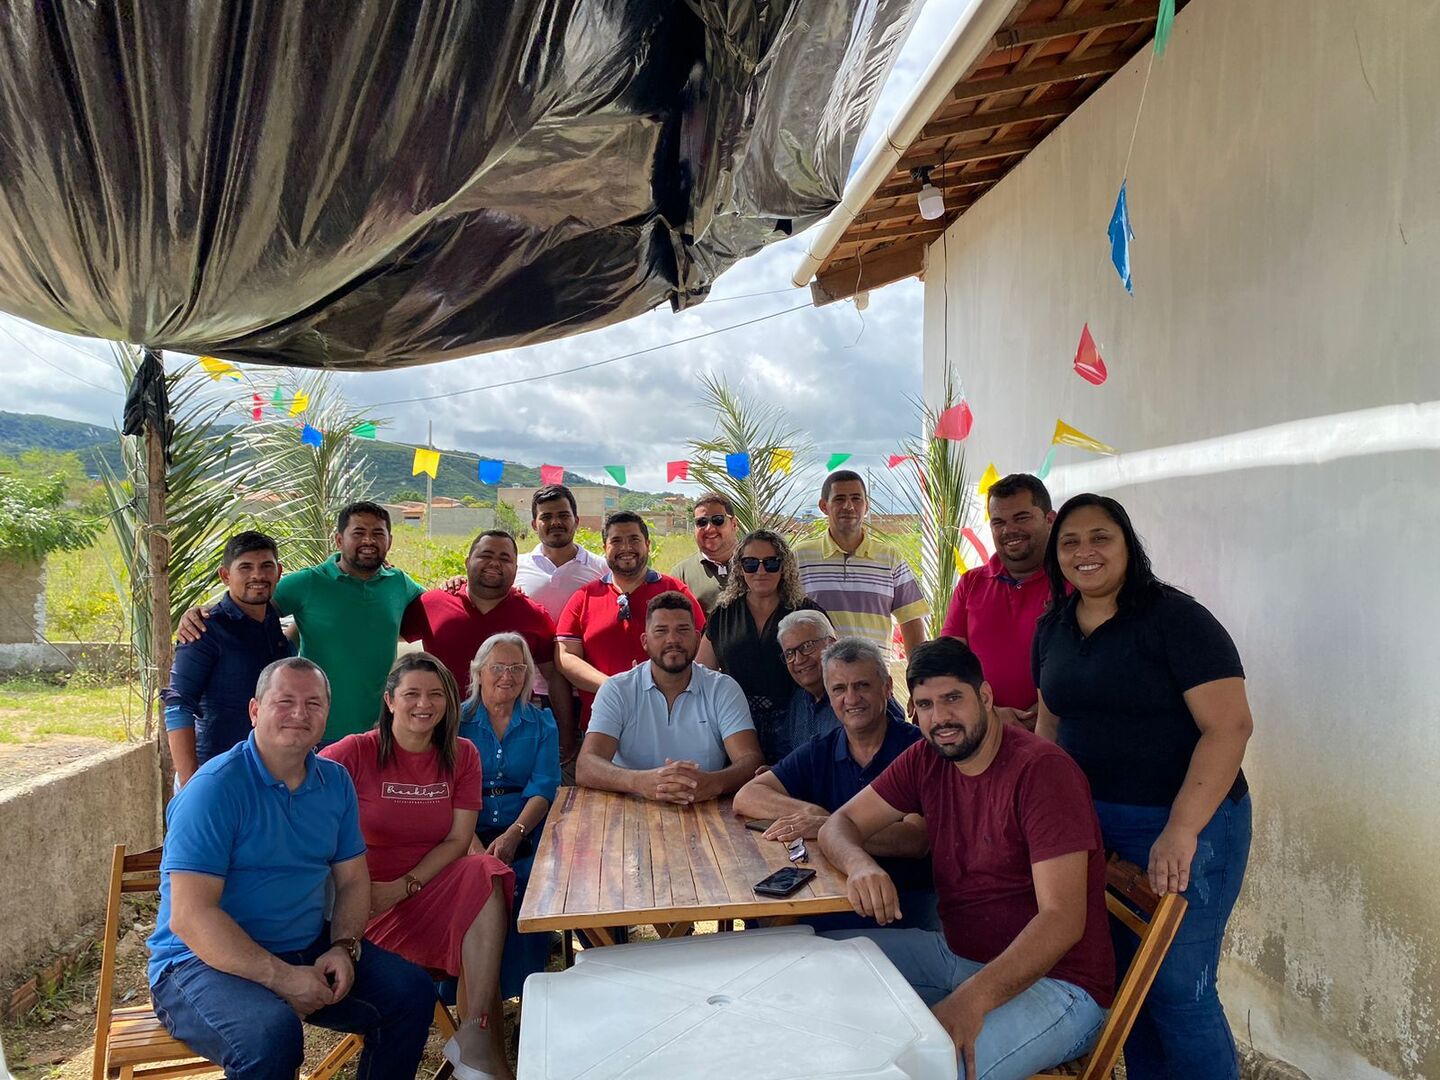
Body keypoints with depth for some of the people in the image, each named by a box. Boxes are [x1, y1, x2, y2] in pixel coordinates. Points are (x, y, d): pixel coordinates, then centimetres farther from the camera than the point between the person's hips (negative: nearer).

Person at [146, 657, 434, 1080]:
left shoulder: (335, 782, 5)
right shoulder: (215, 788, -17)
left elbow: (353, 880, 11)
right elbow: (189, 917, -21)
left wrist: (344, 948, -8)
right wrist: (282, 978, -24)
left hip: (308, 951, 7)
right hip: (205, 962, -6)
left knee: (412, 993, -6)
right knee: (272, 1033, -35)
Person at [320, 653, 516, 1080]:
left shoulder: (461, 756, 3)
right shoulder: (356, 752, -8)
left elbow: (457, 841, 0)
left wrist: (404, 886, -15)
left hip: (430, 884, 3)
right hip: (368, 896, -3)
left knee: (487, 875, -27)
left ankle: (476, 1035, -24)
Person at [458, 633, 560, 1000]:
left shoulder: (541, 722, 14)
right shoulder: (457, 721, 11)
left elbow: (543, 788, 1)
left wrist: (513, 835, -19)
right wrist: (474, 845, -20)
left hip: (526, 836, 1)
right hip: (468, 835, 0)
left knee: (528, 885, -29)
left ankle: (522, 993, -18)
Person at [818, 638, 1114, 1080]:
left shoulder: (1042, 769, -19)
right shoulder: (926, 759, 2)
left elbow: (1062, 920, -24)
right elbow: (841, 823, 6)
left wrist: (972, 999, -37)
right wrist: (861, 866, -20)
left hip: (1053, 981, -7)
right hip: (956, 954, 7)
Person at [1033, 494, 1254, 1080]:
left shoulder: (1175, 619, -13)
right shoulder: (1053, 628, 7)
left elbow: (1229, 725, -19)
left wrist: (1181, 831, -26)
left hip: (1182, 827, -6)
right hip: (1090, 825, 6)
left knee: (1177, 990, 0)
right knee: (1125, 978, 16)